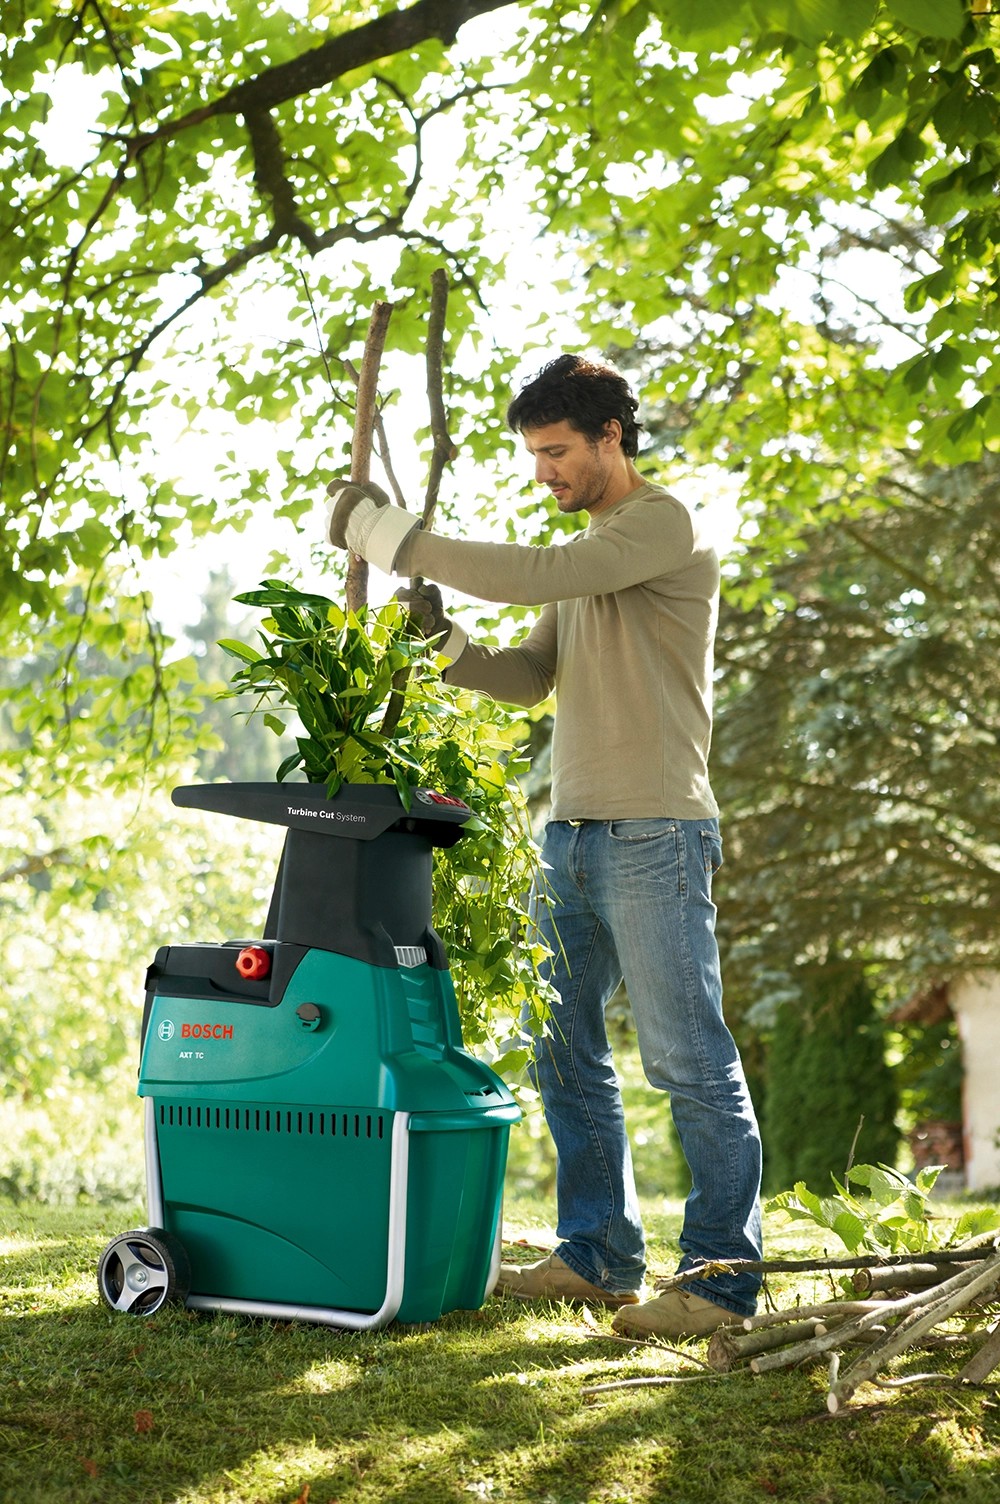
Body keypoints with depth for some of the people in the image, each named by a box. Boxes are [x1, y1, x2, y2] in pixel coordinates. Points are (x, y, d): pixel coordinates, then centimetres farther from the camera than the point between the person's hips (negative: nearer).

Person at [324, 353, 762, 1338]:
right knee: (566, 1056, 9)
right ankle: (598, 1256, 18)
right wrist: (446, 643, 3)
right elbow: (533, 676, 20)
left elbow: (535, 576, -20)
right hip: (570, 833, 9)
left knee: (688, 1057, -5)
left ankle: (722, 1277, 1)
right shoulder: (589, 552, 22)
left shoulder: (663, 523, -6)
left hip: (654, 832, -9)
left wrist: (395, 540, -15)